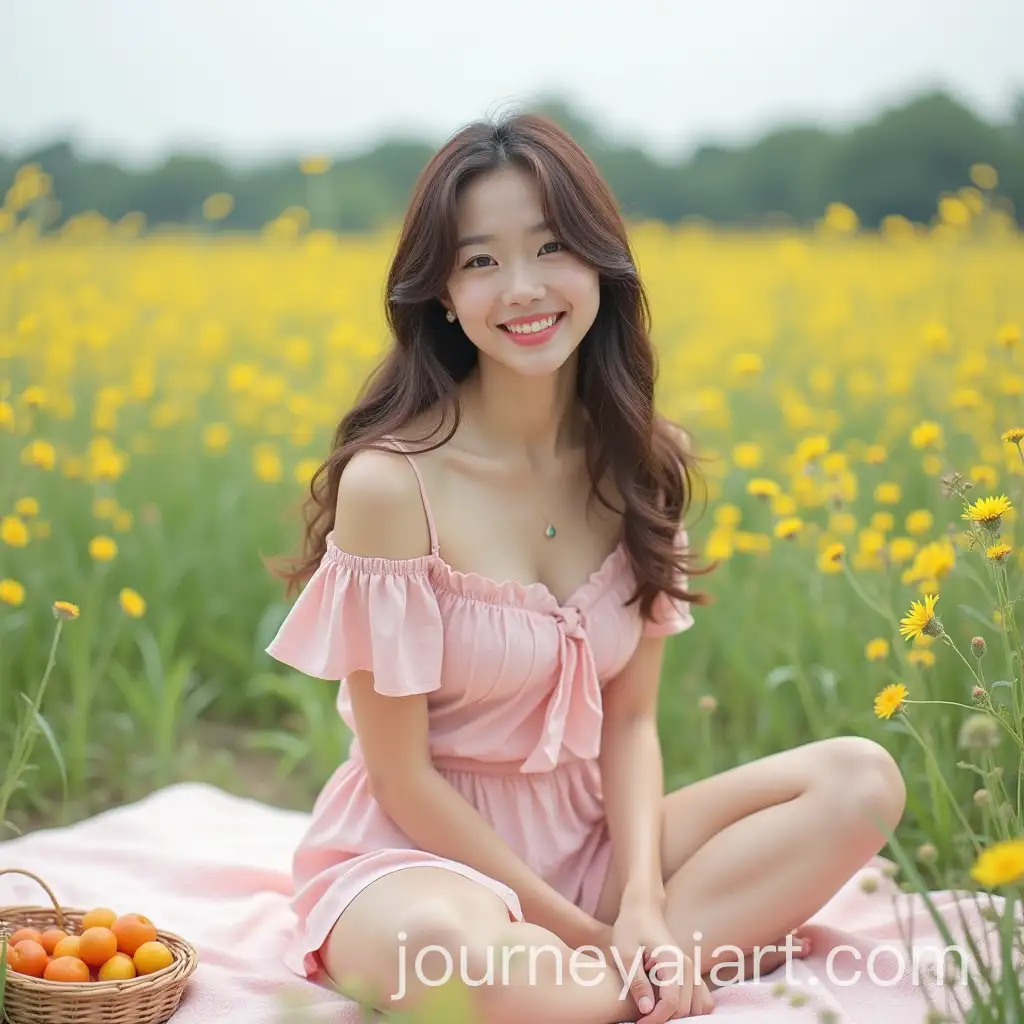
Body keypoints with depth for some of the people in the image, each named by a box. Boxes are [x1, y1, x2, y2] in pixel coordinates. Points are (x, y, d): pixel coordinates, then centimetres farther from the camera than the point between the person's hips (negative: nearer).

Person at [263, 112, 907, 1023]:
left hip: (587, 836, 6)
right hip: (426, 852, -5)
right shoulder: (388, 480, -19)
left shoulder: (642, 462, -2)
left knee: (861, 780, -12)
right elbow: (403, 777, -14)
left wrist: (639, 900, -17)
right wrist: (587, 934, -15)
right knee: (440, 946, -41)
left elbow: (631, 717, 0)